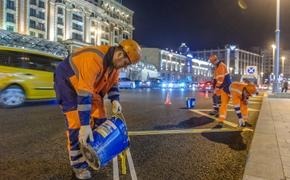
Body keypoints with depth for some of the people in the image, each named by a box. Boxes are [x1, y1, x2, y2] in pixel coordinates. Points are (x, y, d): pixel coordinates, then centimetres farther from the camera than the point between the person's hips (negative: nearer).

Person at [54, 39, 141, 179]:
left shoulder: (114, 61, -10)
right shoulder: (94, 59, -37)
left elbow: (113, 82, 4)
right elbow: (84, 93, -41)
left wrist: (115, 100, -15)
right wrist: (85, 124, -40)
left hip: (90, 85, 8)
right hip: (67, 81, -8)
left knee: (99, 117, 6)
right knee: (77, 122, -13)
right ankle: (78, 164, 2)